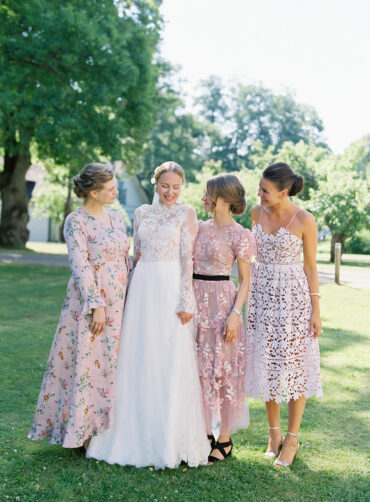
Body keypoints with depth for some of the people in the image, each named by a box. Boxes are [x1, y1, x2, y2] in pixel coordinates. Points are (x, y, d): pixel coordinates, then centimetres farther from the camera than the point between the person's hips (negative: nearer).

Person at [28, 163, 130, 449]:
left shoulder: (116, 217, 11)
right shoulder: (76, 222, -10)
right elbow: (81, 266, -15)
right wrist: (97, 305, -19)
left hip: (119, 304, 7)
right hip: (90, 301, -7)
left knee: (111, 364, 11)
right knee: (85, 363, 0)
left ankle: (107, 426, 22)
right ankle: (80, 427, 13)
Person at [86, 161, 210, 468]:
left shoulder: (186, 214, 1)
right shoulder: (142, 213, 14)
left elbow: (188, 259, -5)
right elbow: (136, 253, 16)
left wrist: (186, 302, -12)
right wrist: (132, 290, 9)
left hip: (171, 288, -4)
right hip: (142, 287, 4)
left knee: (171, 362, -3)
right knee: (138, 359, 6)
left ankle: (170, 440, 8)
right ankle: (139, 434, 19)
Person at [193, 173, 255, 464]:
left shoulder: (239, 235, -7)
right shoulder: (200, 228, 11)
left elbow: (245, 280, -5)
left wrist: (235, 313, -15)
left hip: (222, 302, -6)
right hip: (195, 301, 6)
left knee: (222, 369, 0)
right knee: (200, 368, 10)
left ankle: (225, 440, 13)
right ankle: (206, 433, 23)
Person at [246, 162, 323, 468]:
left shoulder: (304, 220, -12)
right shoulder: (257, 212, 2)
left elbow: (311, 266, -6)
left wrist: (316, 309, -8)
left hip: (292, 294, -4)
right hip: (261, 294, 5)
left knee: (294, 365, 2)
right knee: (267, 364, 9)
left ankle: (292, 439, 15)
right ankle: (274, 433, 24)